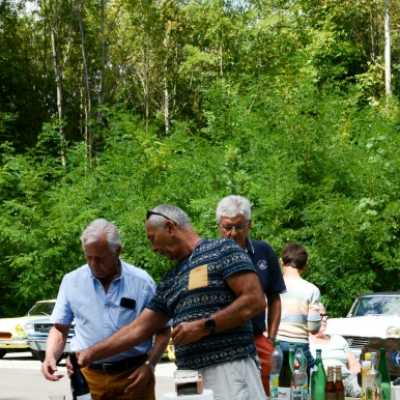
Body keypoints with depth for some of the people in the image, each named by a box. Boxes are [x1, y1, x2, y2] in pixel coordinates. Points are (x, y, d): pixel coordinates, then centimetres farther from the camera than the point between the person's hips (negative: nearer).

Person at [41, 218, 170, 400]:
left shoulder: (142, 282, -3)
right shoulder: (72, 281, 2)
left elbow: (163, 330, 5)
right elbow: (59, 329, 10)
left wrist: (149, 365, -8)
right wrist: (51, 356, -8)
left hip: (133, 376, -1)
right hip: (88, 376, 1)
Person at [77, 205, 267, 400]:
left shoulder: (221, 250, -1)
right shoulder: (169, 281, 21)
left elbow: (255, 301, -10)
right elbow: (138, 329, 22)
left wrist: (205, 326, -13)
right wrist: (91, 353, 16)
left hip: (230, 370, -6)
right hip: (189, 378, 7)